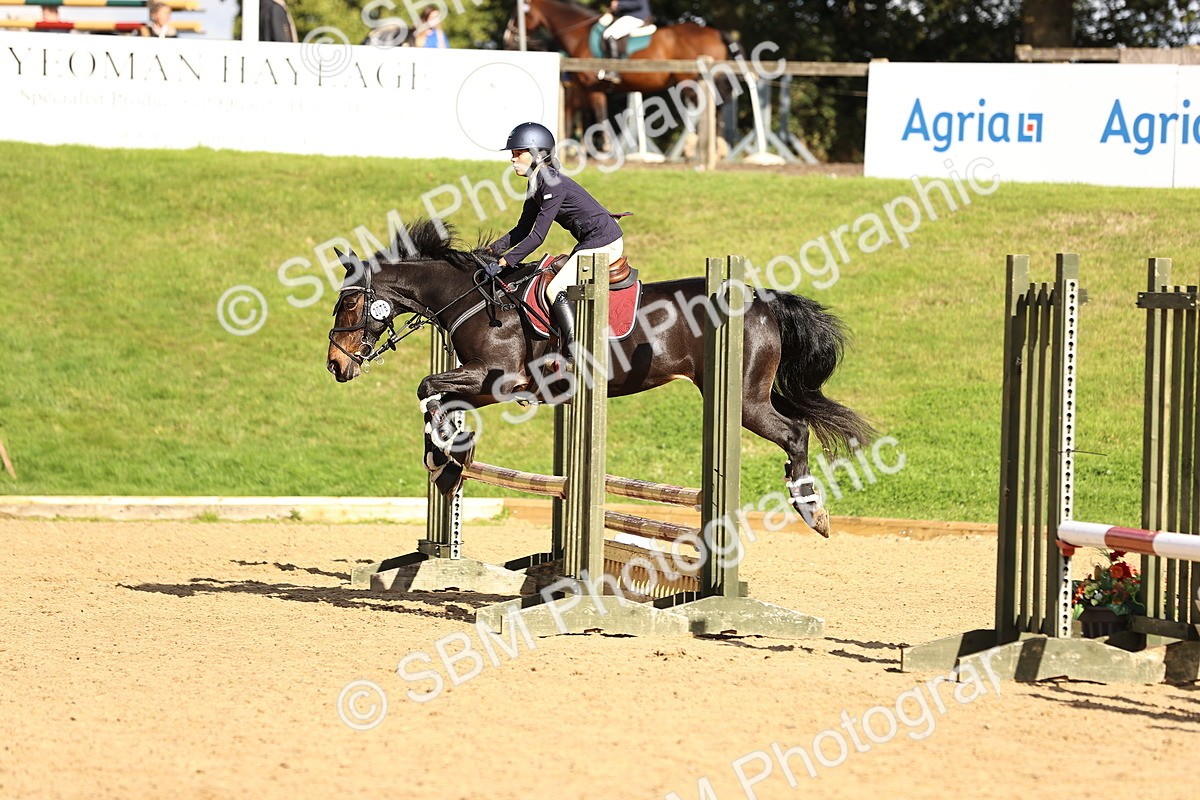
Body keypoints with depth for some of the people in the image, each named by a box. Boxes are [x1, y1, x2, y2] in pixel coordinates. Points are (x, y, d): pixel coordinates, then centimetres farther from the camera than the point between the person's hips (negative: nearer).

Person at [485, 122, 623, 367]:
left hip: (603, 244, -11)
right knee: (559, 287, 14)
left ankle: (574, 355, -17)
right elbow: (523, 230, 16)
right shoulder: (536, 184, 10)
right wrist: (492, 250, 5)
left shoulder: (553, 184, -21)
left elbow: (537, 236, -24)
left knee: (555, 289, -16)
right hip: (589, 243, 11)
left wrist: (504, 261, -25)